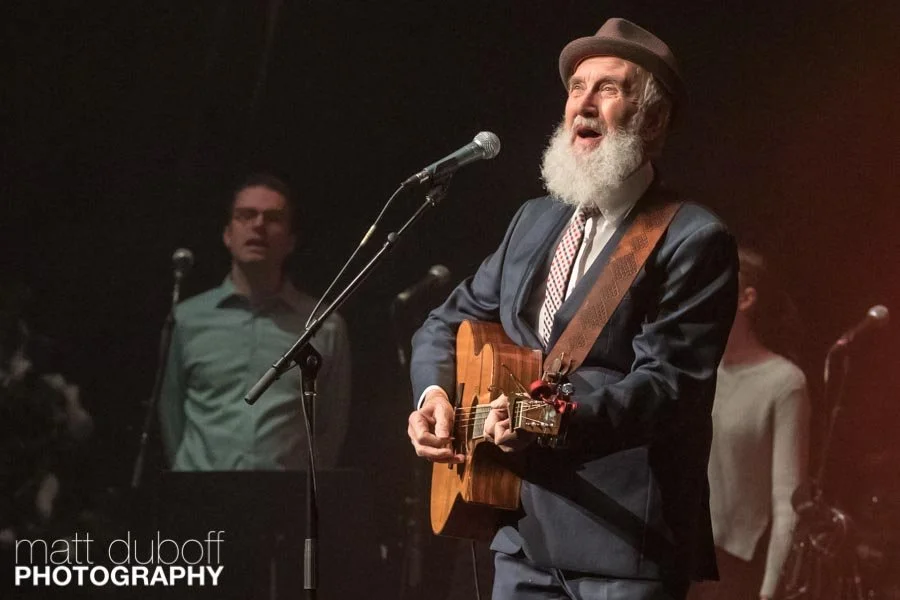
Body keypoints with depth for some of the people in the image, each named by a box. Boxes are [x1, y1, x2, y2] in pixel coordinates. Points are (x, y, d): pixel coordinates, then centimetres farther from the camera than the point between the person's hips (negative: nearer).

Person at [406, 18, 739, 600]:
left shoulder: (694, 241, -7)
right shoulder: (536, 220, 16)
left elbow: (669, 382, -17)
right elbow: (448, 324, 25)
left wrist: (559, 419, -32)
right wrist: (434, 393, 4)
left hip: (626, 538, -6)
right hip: (525, 535, 7)